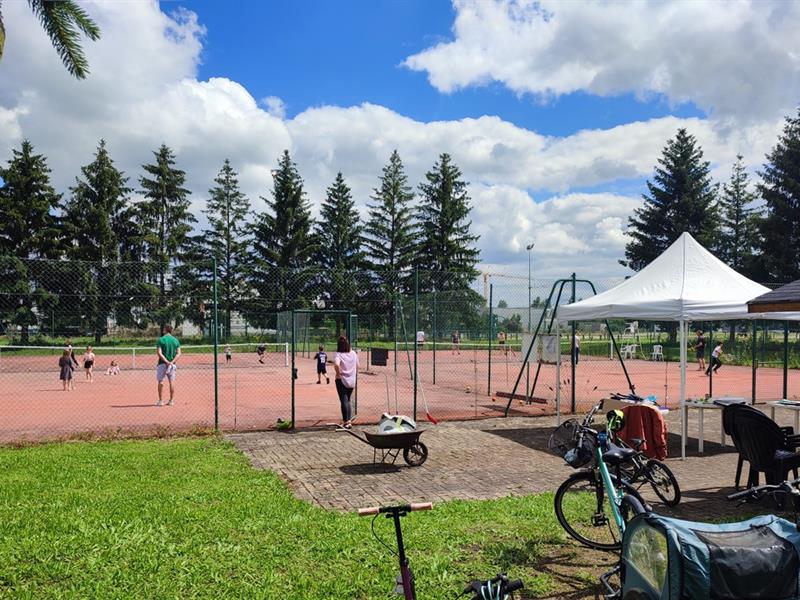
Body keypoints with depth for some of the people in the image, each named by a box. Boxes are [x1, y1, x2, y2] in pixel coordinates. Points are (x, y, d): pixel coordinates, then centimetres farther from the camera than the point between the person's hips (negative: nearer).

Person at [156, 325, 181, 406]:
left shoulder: (161, 339, -6)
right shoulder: (176, 340, 5)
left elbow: (159, 353, -15)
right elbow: (178, 354, -2)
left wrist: (167, 362, -16)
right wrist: (172, 362, -10)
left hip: (162, 363, -3)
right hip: (172, 364, 3)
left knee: (160, 381, 5)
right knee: (172, 381, 8)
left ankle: (161, 400, 5)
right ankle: (171, 400, 9)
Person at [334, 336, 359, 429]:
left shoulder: (338, 355, -15)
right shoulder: (354, 354, 2)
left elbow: (336, 364, -33)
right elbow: (357, 366, 9)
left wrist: (338, 373, -18)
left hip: (341, 380, -5)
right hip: (352, 381, 5)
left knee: (344, 401, 0)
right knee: (348, 400, 18)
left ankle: (346, 422, 0)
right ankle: (349, 420, 17)